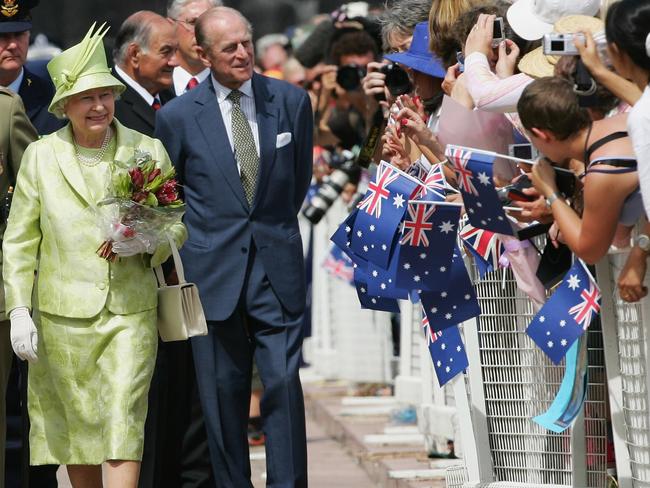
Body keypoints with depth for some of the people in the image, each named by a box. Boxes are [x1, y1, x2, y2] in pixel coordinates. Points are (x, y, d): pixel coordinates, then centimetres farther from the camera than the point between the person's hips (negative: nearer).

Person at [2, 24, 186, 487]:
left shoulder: (148, 151, 3)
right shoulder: (40, 157, 3)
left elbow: (177, 225, 11)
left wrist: (148, 242, -12)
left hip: (130, 313, -1)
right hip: (62, 314, 1)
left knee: (123, 423, -11)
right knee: (76, 424, 7)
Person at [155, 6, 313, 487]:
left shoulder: (291, 101, 4)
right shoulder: (178, 116, -1)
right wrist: (200, 238, 11)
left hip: (277, 268, 1)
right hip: (214, 273, 0)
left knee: (285, 384, -6)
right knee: (223, 393, 3)